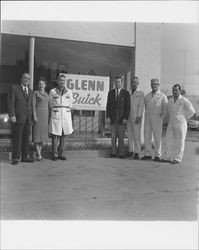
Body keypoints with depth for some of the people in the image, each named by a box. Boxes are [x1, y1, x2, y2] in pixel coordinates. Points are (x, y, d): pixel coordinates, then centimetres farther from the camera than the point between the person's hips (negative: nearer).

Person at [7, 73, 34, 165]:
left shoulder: (30, 91, 20)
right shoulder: (14, 87, 3)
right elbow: (10, 102, -5)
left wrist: (32, 118, 13)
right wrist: (12, 115, -14)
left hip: (28, 119, 5)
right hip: (18, 118, -5)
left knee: (26, 138, 6)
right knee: (17, 139, -3)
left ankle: (25, 157, 15)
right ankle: (15, 158, 5)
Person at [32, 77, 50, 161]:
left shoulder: (46, 94, 16)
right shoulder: (35, 93, -2)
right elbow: (33, 105, -9)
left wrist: (48, 117, 12)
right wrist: (34, 116, -18)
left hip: (45, 115, 6)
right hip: (37, 114, -6)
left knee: (43, 133, 5)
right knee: (37, 133, -7)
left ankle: (39, 152, 12)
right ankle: (38, 154, -7)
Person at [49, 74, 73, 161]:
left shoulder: (69, 92, 6)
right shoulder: (52, 92, 1)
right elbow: (50, 105, 10)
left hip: (66, 116, 2)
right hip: (55, 115, -2)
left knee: (63, 136, 5)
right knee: (55, 135, -4)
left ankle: (61, 154, 13)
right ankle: (55, 154, 6)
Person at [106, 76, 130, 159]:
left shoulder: (126, 93, 0)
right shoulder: (111, 92, 8)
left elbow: (127, 107, -2)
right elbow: (108, 105, 6)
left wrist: (125, 118, -10)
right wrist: (107, 117, -2)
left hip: (121, 118, -2)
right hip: (112, 117, 2)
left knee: (120, 136, 1)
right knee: (113, 136, 5)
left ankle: (121, 153, 8)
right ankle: (113, 153, 11)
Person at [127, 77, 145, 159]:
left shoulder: (140, 93, 1)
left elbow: (141, 105, -7)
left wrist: (139, 116, -16)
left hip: (136, 117, -5)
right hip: (129, 117, 5)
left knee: (137, 135, -6)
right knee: (130, 135, 6)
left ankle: (137, 153, -3)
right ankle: (131, 151, 13)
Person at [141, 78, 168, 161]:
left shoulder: (162, 96, 1)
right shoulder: (147, 95, 13)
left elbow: (165, 108, 0)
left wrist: (161, 117, -6)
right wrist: (147, 114, 9)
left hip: (157, 119, -4)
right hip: (147, 118, 4)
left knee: (157, 137, -1)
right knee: (147, 136, 3)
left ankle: (157, 155, 6)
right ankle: (148, 154, 10)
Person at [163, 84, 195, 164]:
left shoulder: (184, 100, -10)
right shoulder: (170, 100, 8)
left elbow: (192, 111, -6)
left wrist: (184, 118, -1)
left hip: (180, 124, -6)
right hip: (171, 124, 6)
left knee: (179, 142, 2)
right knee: (169, 140, 5)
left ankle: (178, 158, 12)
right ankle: (170, 157, 18)